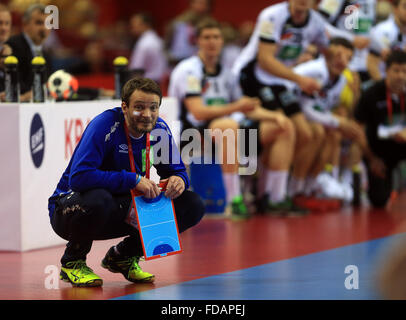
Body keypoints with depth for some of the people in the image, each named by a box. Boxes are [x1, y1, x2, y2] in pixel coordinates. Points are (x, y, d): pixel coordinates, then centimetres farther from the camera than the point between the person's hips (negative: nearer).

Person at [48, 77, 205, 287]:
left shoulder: (159, 129, -5)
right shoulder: (105, 125, -24)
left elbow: (177, 171, 5)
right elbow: (78, 177, -34)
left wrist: (178, 180, -21)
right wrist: (134, 180, -34)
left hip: (122, 212, 6)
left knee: (193, 205, -7)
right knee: (98, 200, -42)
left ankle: (123, 256, 9)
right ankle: (72, 261, -10)